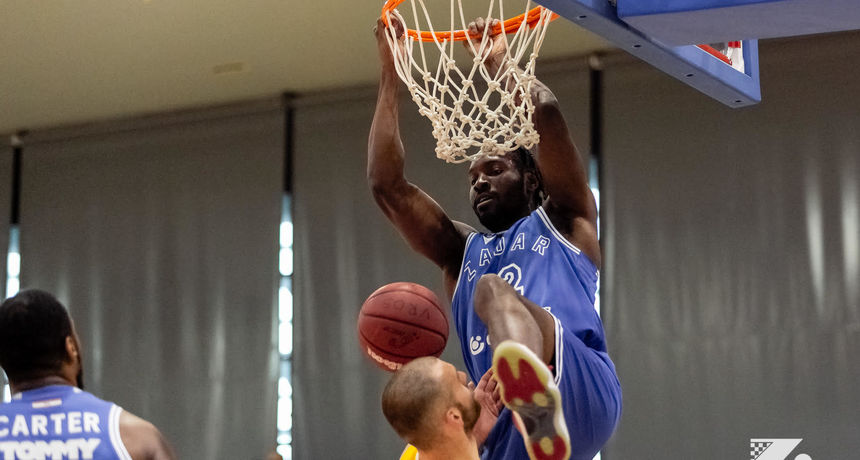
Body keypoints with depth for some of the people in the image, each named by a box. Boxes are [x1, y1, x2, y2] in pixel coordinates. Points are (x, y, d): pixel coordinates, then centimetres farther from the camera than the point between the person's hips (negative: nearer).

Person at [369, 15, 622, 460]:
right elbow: (386, 183, 23)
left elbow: (545, 111, 8)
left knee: (493, 288, -32)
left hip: (586, 391, -6)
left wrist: (498, 60, 26)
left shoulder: (564, 222, 24)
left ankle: (539, 397, -67)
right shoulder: (461, 250, 35)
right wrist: (390, 71, 23)